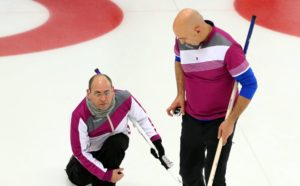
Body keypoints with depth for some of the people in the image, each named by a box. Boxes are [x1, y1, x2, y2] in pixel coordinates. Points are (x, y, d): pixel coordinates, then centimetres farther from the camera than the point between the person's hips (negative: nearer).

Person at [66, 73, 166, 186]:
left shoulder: (124, 98, -30)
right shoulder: (80, 116, -36)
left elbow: (142, 118, -10)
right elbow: (80, 152, -29)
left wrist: (155, 140, -21)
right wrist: (106, 174, -31)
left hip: (117, 142, 1)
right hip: (91, 149, 0)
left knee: (115, 144, -31)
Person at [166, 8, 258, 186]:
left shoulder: (227, 47, -29)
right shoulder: (182, 40, -11)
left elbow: (250, 84, -19)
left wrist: (231, 121, -19)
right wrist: (180, 94, 3)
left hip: (219, 122, -5)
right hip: (191, 118, 5)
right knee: (188, 172, 19)